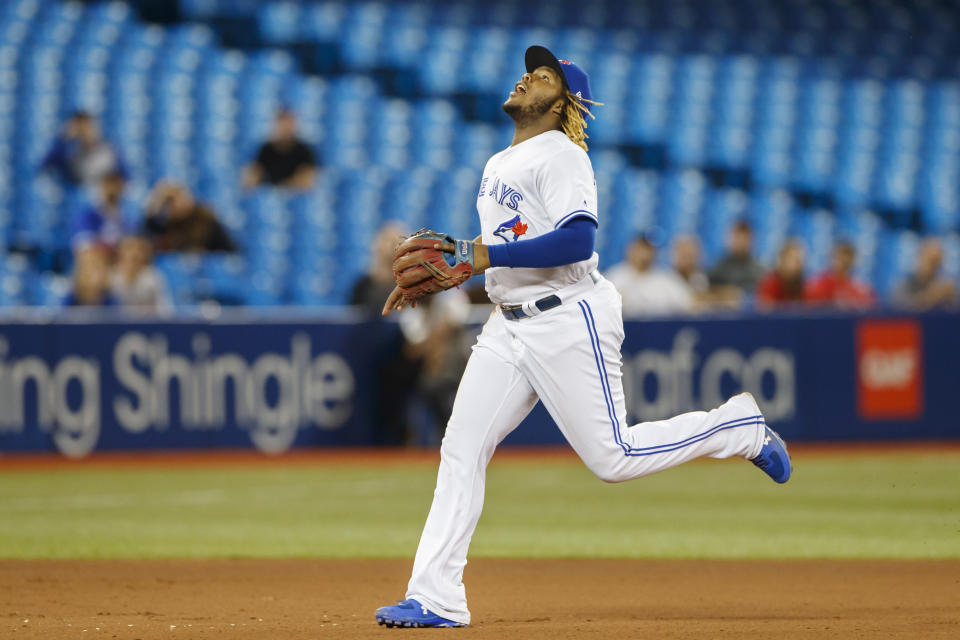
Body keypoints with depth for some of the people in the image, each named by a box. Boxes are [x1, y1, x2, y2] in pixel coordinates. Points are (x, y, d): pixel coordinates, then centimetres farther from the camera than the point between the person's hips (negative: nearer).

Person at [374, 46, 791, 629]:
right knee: (461, 449, -3)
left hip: (569, 321, -8)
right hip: (509, 326, 8)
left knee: (612, 458, -7)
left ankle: (739, 427, 14)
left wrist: (488, 254, -23)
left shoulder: (562, 156, -10)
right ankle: (436, 599, -4)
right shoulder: (498, 165, 18)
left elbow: (576, 240, -24)